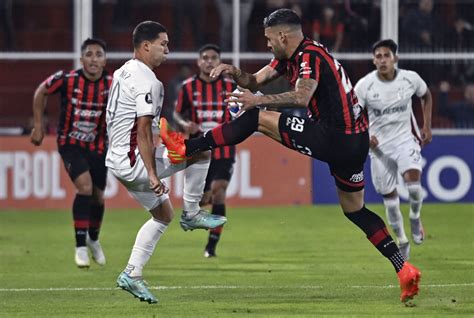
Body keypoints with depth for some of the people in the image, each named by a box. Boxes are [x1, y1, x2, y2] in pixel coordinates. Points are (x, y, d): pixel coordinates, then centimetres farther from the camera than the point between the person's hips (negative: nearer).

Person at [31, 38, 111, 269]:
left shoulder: (112, 85, -14)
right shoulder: (66, 79, -18)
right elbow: (41, 92, 0)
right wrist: (38, 125, 1)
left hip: (97, 146, 3)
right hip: (70, 143, -3)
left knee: (98, 196, 10)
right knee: (84, 186, -23)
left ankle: (93, 240, 41)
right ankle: (80, 247, -15)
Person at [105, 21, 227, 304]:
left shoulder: (124, 72, 14)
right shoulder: (147, 81, -17)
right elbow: (144, 131, -23)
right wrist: (152, 174, -25)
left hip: (119, 160, 10)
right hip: (134, 160, -10)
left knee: (163, 214, 20)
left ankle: (132, 274, 16)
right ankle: (192, 215, 3)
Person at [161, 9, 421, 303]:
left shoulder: (310, 56, -13)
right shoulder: (290, 56, 17)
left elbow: (302, 97, -30)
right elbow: (256, 81, 21)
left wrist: (259, 101, -25)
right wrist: (235, 73, 0)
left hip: (334, 139, -10)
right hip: (356, 142, 10)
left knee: (255, 119, -5)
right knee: (355, 211, 17)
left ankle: (185, 148, -3)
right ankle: (405, 270, 10)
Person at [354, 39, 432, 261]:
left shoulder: (410, 79, -8)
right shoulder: (364, 86, -13)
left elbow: (426, 95, 13)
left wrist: (426, 126, 8)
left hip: (406, 139, -1)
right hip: (379, 145, 1)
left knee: (413, 182, -26)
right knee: (389, 196, 4)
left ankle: (415, 217, 5)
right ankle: (401, 241, 24)